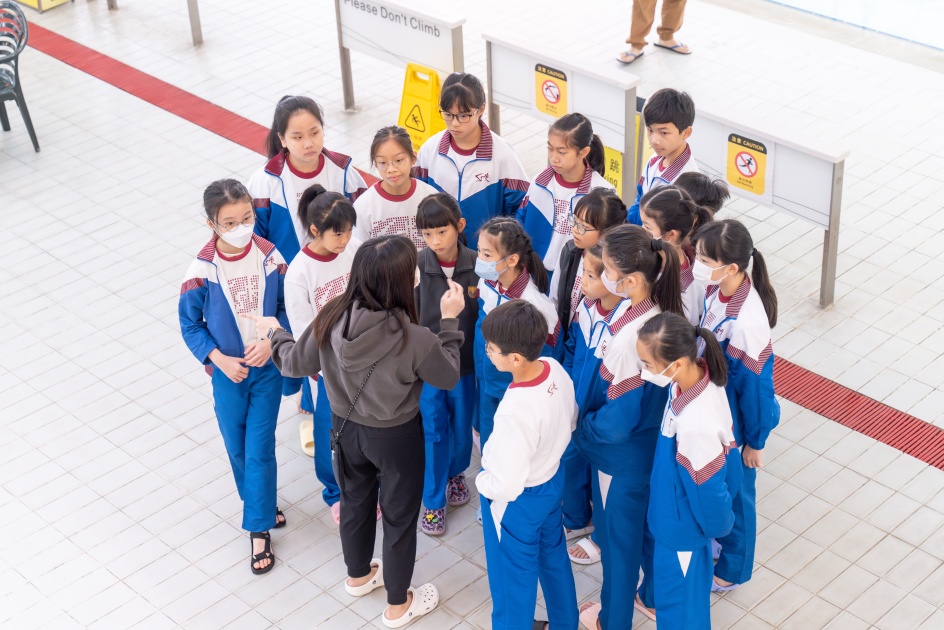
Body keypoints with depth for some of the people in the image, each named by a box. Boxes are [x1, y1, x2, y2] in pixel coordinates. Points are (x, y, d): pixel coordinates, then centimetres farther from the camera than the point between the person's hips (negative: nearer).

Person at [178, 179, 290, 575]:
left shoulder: (269, 257, -14)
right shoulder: (202, 271, -18)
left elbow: (286, 306, -1)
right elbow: (189, 325, -6)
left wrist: (272, 340, -18)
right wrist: (219, 359, -17)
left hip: (267, 366, 0)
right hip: (227, 371, 0)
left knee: (260, 449, 2)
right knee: (237, 448, 15)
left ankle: (259, 527, 15)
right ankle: (262, 505, 40)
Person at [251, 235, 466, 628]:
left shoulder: (331, 318, -21)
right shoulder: (413, 338, -32)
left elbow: (296, 363, -5)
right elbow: (448, 377, -14)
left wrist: (274, 335, 15)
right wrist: (450, 320, -6)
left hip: (345, 428, 5)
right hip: (396, 438, -4)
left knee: (354, 502, 29)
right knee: (399, 516, 18)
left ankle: (359, 576, 55)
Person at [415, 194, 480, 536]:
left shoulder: (477, 265, -12)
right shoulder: (416, 266, -13)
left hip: (465, 362, 1)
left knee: (462, 427, 18)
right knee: (434, 432, 7)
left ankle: (455, 473, 47)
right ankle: (433, 501, 24)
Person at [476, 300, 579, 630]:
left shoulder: (515, 412, -40)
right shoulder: (556, 370, -17)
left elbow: (505, 486, -31)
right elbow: (570, 420, 4)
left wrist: (481, 481, -11)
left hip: (518, 501, -8)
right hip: (553, 478, 8)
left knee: (513, 577, 18)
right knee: (553, 555, 31)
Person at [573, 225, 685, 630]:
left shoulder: (630, 339, -37)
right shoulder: (666, 312, -12)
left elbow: (617, 422, -29)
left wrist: (581, 427, -10)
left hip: (623, 456, -7)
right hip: (656, 442, 7)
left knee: (618, 535, 16)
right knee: (650, 521, 28)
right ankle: (654, 597, 50)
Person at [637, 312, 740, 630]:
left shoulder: (694, 425, -43)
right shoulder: (699, 375, -18)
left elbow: (708, 488, -27)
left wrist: (719, 524, -7)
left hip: (682, 524, -8)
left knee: (679, 603, 20)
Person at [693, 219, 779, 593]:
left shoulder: (746, 321, -36)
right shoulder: (714, 289, -15)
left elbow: (755, 385, -23)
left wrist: (754, 441, -10)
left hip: (736, 422, -6)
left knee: (734, 491, 17)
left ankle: (733, 569, 41)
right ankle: (717, 537, 55)